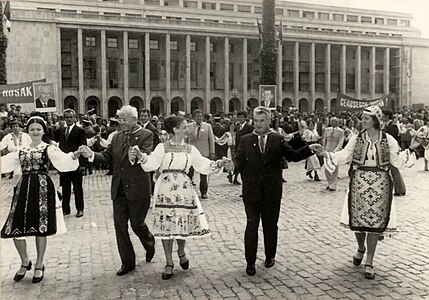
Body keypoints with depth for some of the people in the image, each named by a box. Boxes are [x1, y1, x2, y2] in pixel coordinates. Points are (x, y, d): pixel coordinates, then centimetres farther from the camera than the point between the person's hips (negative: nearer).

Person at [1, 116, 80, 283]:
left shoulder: (49, 149, 0)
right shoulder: (21, 151, 14)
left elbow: (62, 162, -17)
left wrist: (74, 156, -36)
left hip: (42, 189, -4)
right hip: (23, 189, 4)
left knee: (40, 228, -1)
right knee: (15, 228, 2)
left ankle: (39, 265, 20)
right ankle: (25, 262, 27)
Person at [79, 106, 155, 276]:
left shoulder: (146, 135, -8)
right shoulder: (117, 137, 11)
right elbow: (107, 156, 4)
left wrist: (135, 157, -44)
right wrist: (92, 155, -15)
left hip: (137, 189, -6)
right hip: (119, 190, 6)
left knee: (137, 224, 6)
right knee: (120, 226, 7)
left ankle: (150, 245, 39)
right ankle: (127, 263, 21)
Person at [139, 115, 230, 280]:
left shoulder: (190, 149, 11)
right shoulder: (162, 147, 1)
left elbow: (203, 166, 7)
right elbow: (152, 164, -11)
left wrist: (218, 164, -9)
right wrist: (143, 158, -31)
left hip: (184, 190, 2)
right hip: (165, 190, -2)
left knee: (183, 224, 4)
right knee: (166, 225, 1)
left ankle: (181, 252, 35)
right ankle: (169, 263, 16)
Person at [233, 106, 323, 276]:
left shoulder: (278, 140, 4)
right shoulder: (245, 140, 5)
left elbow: (293, 156, -4)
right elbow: (239, 162, 5)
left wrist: (309, 149, -15)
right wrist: (230, 163, -13)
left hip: (272, 191, 1)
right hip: (251, 191, 0)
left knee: (270, 225, 12)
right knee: (252, 226, 2)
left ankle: (270, 256, 32)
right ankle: (250, 262, 13)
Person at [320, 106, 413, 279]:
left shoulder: (388, 140, 0)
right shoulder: (356, 139, 2)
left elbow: (396, 160, 2)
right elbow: (344, 155, -3)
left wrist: (409, 151, -13)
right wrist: (327, 155, -15)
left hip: (380, 184, -1)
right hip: (359, 182, 1)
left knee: (375, 220, 2)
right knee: (358, 218, 6)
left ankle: (369, 262, 12)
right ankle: (361, 249, 37)